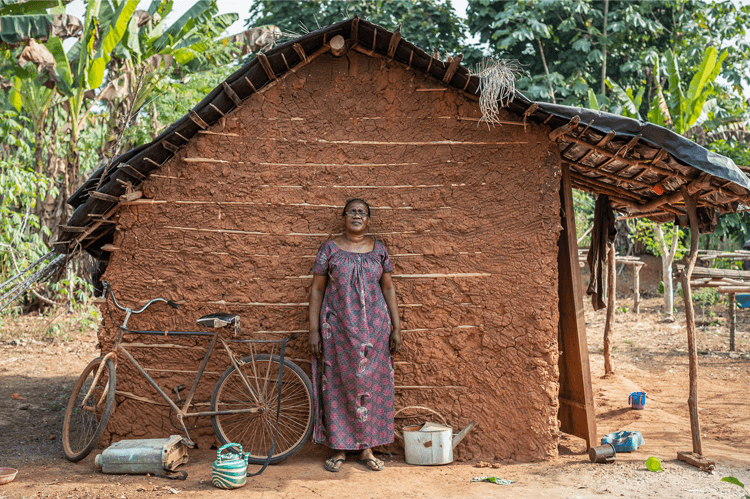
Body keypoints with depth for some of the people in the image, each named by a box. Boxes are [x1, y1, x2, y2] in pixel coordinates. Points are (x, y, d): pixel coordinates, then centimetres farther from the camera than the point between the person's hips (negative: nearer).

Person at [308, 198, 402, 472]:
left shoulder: (378, 249, 6)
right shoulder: (329, 248, 0)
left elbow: (388, 288, 8)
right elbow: (316, 289, 0)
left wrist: (396, 327, 2)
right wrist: (314, 330, -5)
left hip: (374, 329, 2)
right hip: (338, 329, -2)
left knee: (372, 385, 5)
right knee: (338, 386, 2)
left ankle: (366, 448, 16)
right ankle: (339, 448, 15)